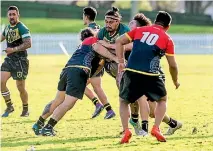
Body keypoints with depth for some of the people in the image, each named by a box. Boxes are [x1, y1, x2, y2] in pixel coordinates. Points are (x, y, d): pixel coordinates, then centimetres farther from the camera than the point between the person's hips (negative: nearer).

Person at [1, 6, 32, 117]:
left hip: (20, 61, -6)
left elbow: (28, 43, -24)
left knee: (20, 87, 0)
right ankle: (9, 107, 6)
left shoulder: (22, 28, -14)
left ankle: (25, 110, 20)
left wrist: (14, 49, -28)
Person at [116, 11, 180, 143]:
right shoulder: (167, 39, 11)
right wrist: (175, 81, 28)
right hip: (150, 76, -1)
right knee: (162, 100, 24)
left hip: (131, 72, 2)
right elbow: (173, 65, 12)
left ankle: (126, 131, 6)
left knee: (123, 101, 23)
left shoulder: (139, 30, 17)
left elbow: (119, 42, 12)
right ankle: (156, 128, 8)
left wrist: (121, 62, 13)